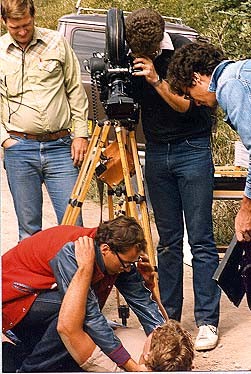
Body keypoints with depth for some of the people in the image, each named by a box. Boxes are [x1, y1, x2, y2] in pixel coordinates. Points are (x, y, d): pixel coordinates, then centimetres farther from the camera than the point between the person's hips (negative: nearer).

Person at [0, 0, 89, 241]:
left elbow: (76, 91, 9)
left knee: (72, 224, -4)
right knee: (29, 229, 5)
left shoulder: (57, 43, 5)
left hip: (60, 146, 0)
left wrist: (80, 133, 3)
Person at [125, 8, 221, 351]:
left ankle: (208, 322, -5)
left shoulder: (184, 51, -12)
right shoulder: (131, 59, 0)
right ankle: (168, 317, 12)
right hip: (157, 153, 4)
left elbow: (184, 104, -15)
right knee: (168, 240, 7)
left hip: (192, 149, -4)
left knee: (200, 240, -6)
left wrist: (156, 79, -26)